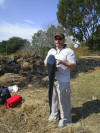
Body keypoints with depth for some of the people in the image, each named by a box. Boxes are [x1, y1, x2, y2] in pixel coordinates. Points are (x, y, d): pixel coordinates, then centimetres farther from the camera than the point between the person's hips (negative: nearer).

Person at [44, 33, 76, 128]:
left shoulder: (69, 51, -6)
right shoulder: (51, 51, 13)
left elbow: (73, 65, -12)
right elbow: (45, 62, 17)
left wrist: (63, 62, -27)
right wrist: (48, 63, -6)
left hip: (63, 81, -6)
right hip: (52, 79, 6)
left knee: (63, 100, 3)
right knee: (53, 98, 16)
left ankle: (65, 118, 20)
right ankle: (54, 115, 33)